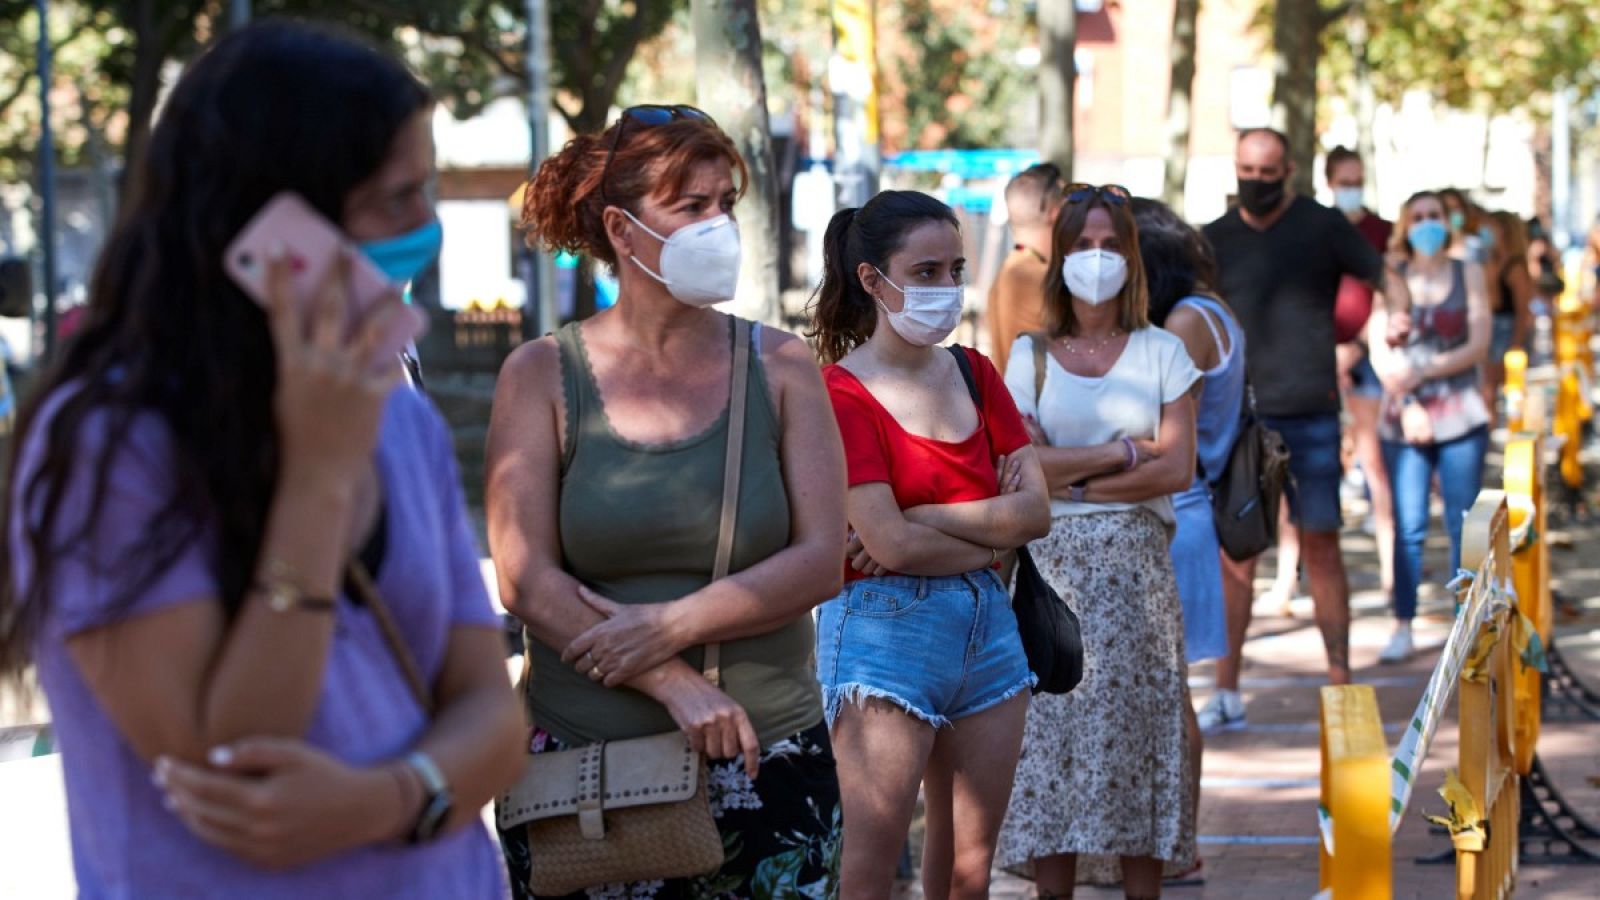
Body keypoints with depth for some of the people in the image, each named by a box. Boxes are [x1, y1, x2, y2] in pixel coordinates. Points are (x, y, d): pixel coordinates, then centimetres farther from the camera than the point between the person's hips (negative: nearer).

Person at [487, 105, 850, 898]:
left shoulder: (778, 365, 5)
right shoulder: (542, 375, 1)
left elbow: (821, 560, -2)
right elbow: (526, 581, -7)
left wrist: (670, 626, -14)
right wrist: (676, 685, -15)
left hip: (769, 764, 1)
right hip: (583, 765, -1)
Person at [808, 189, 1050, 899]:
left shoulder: (974, 374, 11)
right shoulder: (843, 393, -8)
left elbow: (1036, 510, 1)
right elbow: (891, 544, -17)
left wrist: (921, 521, -11)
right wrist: (992, 536, -4)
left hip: (986, 622, 7)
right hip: (885, 625, -7)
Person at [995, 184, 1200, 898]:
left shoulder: (1162, 352, 8)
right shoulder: (1029, 355, 9)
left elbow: (1178, 469, -3)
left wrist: (1074, 479, -7)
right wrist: (1124, 451, -7)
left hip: (1135, 568, 0)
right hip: (1053, 564, 0)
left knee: (1136, 729, -3)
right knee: (1052, 731, -3)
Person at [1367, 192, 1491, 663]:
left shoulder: (1469, 274, 8)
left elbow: (1478, 344, -1)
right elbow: (1380, 351, 2)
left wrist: (1422, 373, -11)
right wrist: (1406, 405, -9)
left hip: (1460, 416, 0)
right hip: (1404, 419, 0)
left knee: (1463, 524, -1)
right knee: (1408, 526, -3)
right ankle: (1403, 627, 1)